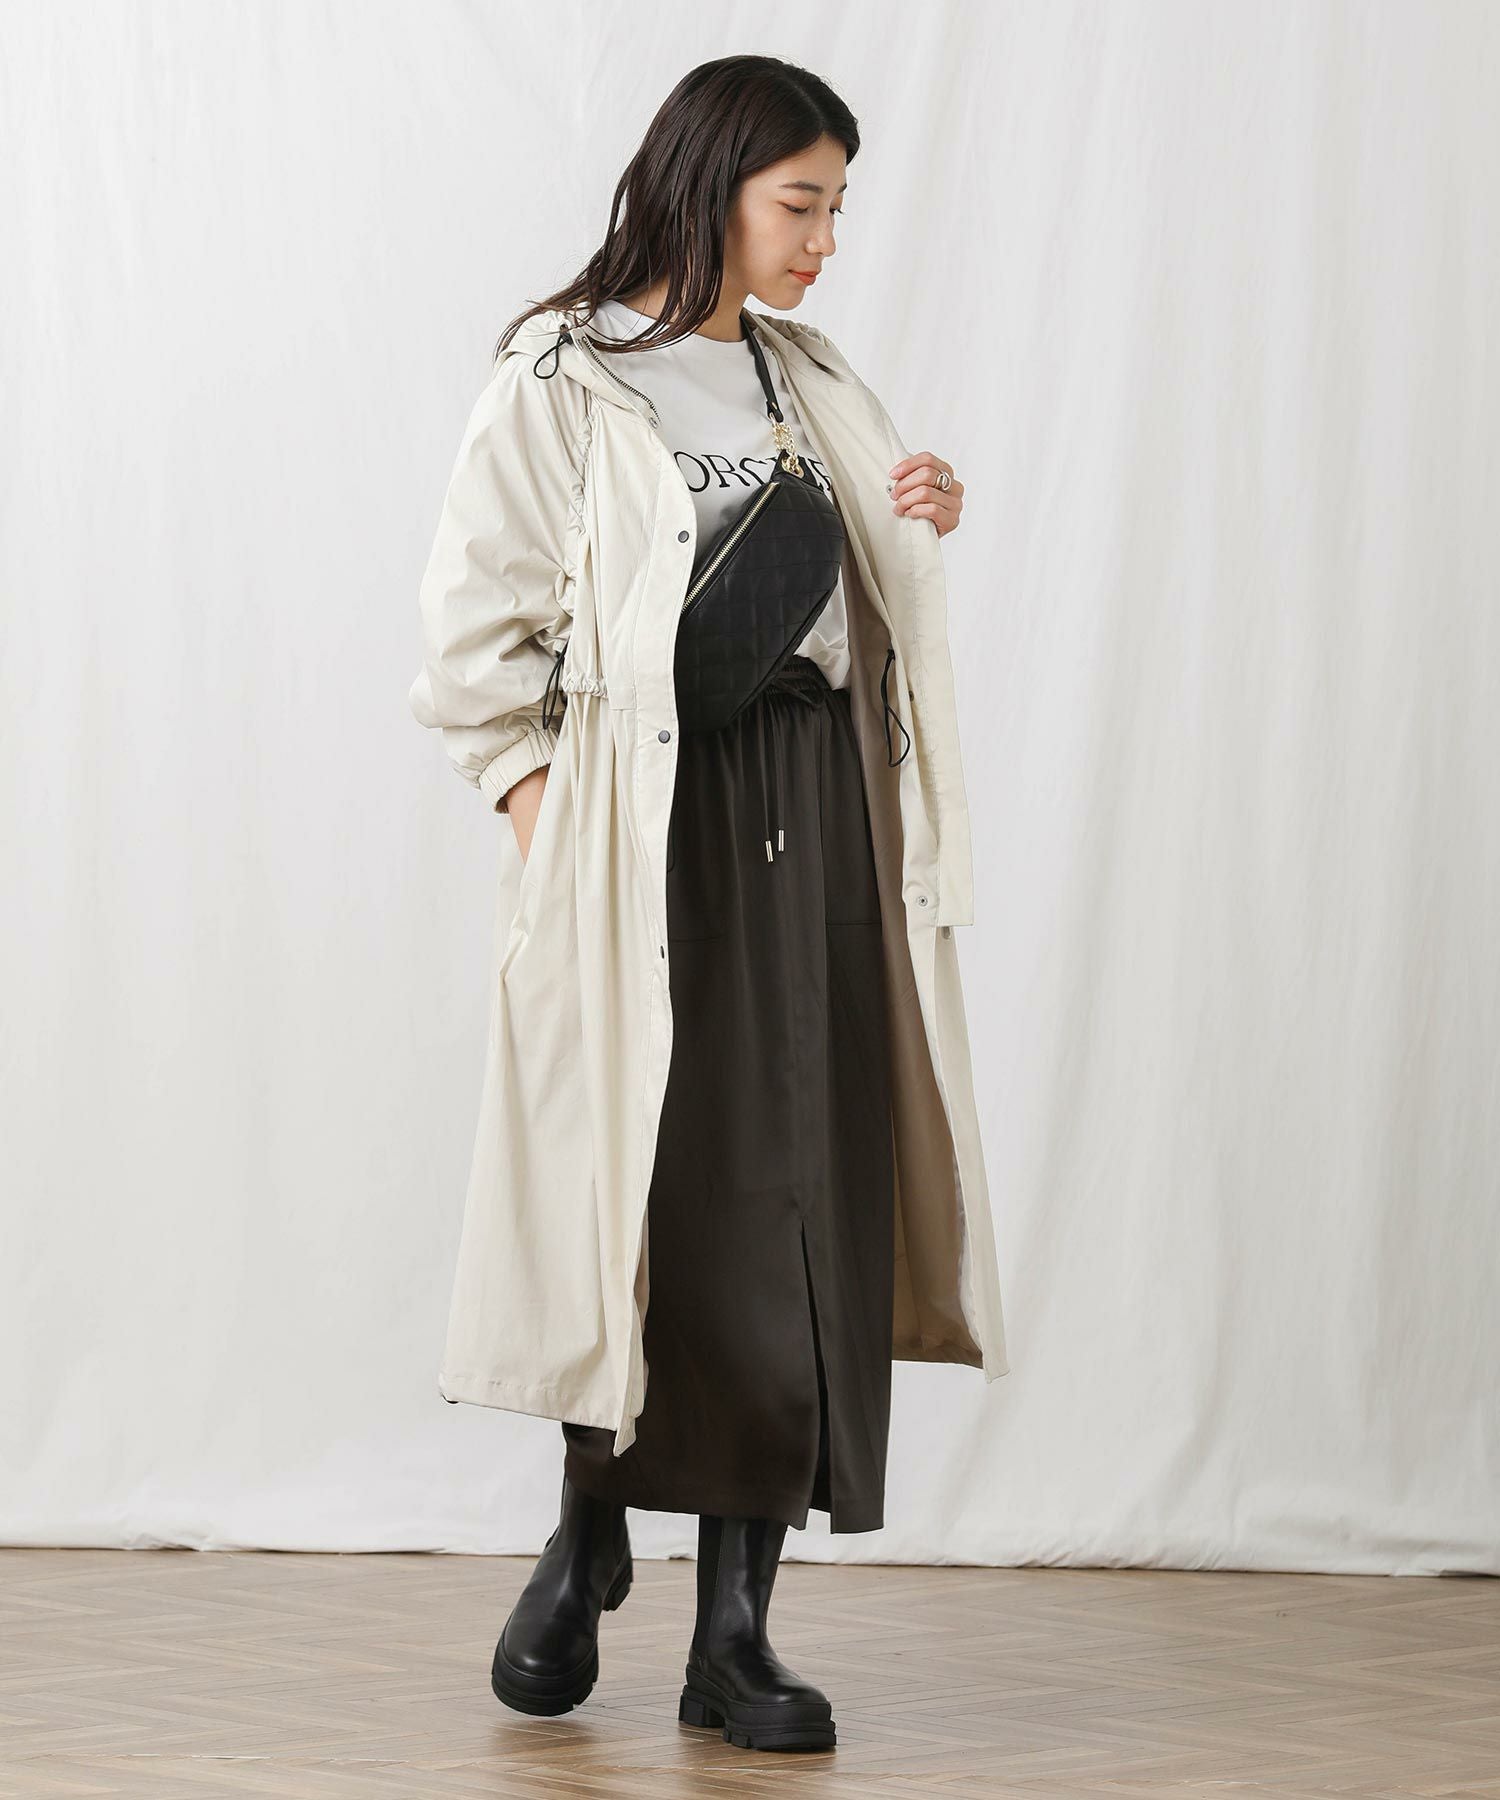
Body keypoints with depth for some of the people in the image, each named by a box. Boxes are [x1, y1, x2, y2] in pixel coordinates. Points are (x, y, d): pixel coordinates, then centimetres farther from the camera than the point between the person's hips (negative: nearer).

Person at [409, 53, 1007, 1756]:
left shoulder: (810, 380, 15)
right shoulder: (559, 384, -4)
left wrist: (922, 524, 4)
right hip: (651, 824, -5)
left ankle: (735, 1630, 4)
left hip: (821, 811, 5)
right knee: (647, 1186, 0)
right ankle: (590, 1530, 26)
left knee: (809, 1201, -1)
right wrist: (539, 801, -12)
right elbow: (477, 623, -5)